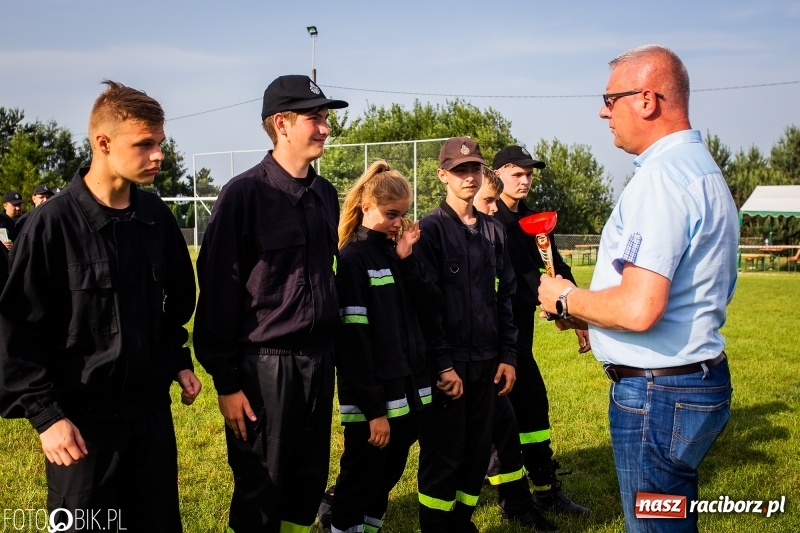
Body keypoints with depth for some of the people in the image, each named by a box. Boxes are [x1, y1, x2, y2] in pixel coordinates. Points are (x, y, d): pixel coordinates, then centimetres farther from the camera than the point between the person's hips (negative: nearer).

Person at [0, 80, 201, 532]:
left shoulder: (158, 217, 2)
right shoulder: (53, 224, -14)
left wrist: (180, 361, 12)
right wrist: (44, 413, -14)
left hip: (152, 409, 5)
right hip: (82, 418, -5)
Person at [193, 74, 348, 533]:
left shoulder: (326, 194, 8)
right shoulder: (245, 194, -12)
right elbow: (219, 291, -12)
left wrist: (331, 348, 13)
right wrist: (226, 381, -12)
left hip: (319, 358, 6)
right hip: (264, 363, -6)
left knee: (310, 485, 15)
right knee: (261, 495, 8)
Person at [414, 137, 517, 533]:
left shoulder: (493, 231, 11)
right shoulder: (430, 229, -6)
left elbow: (506, 296, 13)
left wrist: (508, 355, 7)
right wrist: (442, 364, -15)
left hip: (486, 362, 5)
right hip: (447, 363, -5)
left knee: (478, 452, 12)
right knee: (442, 456, 2)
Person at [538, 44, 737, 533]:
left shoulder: (661, 176, -20)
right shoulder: (701, 167, 13)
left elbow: (639, 309, -29)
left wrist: (566, 299, -10)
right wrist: (587, 315, 18)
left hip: (657, 391, -11)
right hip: (701, 378, 11)